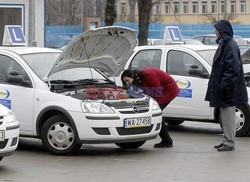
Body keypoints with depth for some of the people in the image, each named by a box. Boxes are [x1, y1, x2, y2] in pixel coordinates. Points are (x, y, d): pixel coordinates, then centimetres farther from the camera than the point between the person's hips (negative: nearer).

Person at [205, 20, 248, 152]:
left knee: (228, 116, -5)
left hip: (228, 90, -10)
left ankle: (229, 143, 0)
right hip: (223, 88, 10)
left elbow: (233, 68, -23)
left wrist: (223, 85, -24)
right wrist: (216, 85, 17)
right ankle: (226, 141, 22)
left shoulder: (230, 45, -17)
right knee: (224, 116, 15)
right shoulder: (224, 44, 13)